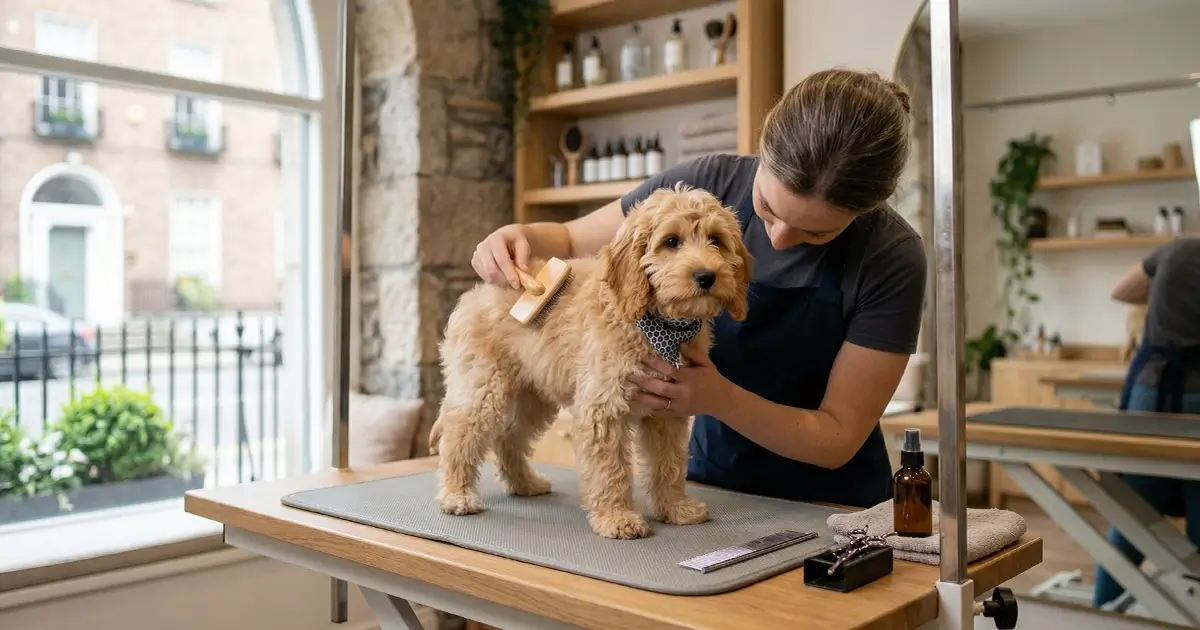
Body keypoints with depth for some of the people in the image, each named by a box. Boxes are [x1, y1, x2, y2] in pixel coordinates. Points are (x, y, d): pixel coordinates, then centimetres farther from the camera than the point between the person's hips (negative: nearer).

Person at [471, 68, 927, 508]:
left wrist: (719, 398, -26)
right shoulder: (710, 184, -12)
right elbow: (572, 241, 1)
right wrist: (521, 237, -19)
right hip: (710, 480, 2)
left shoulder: (891, 259, -18)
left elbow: (838, 439, -13)